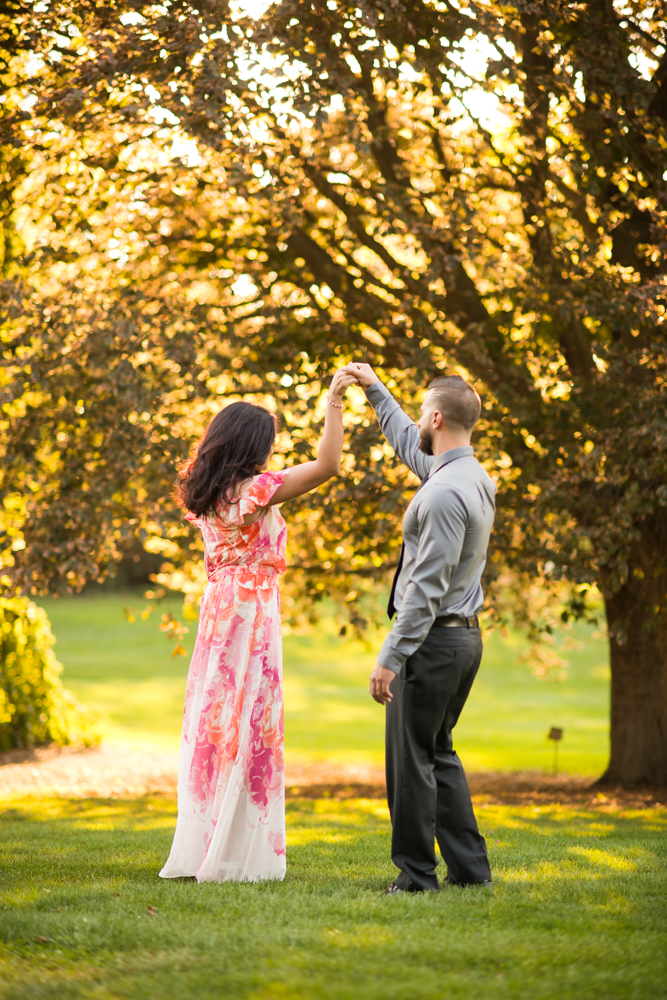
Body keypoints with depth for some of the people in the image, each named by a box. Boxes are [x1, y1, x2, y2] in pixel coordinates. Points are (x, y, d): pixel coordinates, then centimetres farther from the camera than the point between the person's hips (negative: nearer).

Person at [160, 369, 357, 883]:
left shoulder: (206, 490, 7)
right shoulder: (255, 490, -15)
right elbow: (327, 465, -19)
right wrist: (334, 402, -12)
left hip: (219, 605, 8)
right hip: (251, 609, -8)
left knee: (213, 718, 12)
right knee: (248, 722, -3)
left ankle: (198, 849, 16)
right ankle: (234, 854, 0)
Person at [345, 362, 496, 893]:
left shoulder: (445, 493, -22)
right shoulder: (476, 477, 8)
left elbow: (427, 586, -24)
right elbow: (410, 445, 29)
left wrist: (391, 658, -21)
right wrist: (375, 389, 33)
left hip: (433, 637, -10)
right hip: (466, 633, 10)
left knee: (412, 758, 0)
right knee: (439, 753, 17)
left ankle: (416, 874, 6)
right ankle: (470, 868, 17)